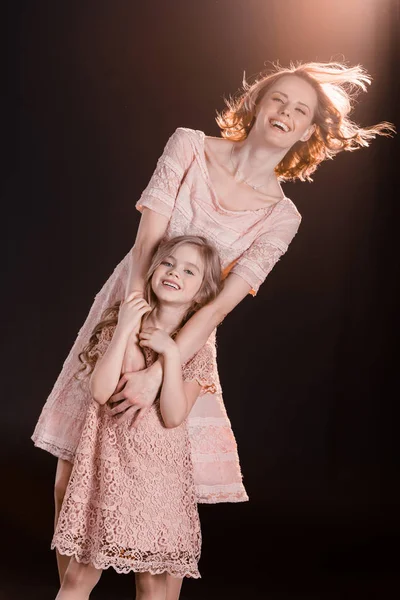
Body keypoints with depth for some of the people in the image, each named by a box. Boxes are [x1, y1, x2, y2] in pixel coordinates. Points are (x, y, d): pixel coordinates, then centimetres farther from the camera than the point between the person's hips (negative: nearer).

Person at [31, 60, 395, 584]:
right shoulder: (189, 148, -6)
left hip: (185, 342, -1)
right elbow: (145, 247, -13)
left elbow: (222, 305, -16)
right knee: (72, 479, 4)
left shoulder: (280, 217, -7)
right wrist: (134, 340, -23)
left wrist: (157, 374, -27)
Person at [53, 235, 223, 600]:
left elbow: (173, 417, -12)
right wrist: (124, 331, -14)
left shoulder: (196, 350, 0)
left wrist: (171, 354, -18)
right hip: (107, 464, 0)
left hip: (158, 472, 0)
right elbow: (100, 392, -12)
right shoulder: (119, 324, 2)